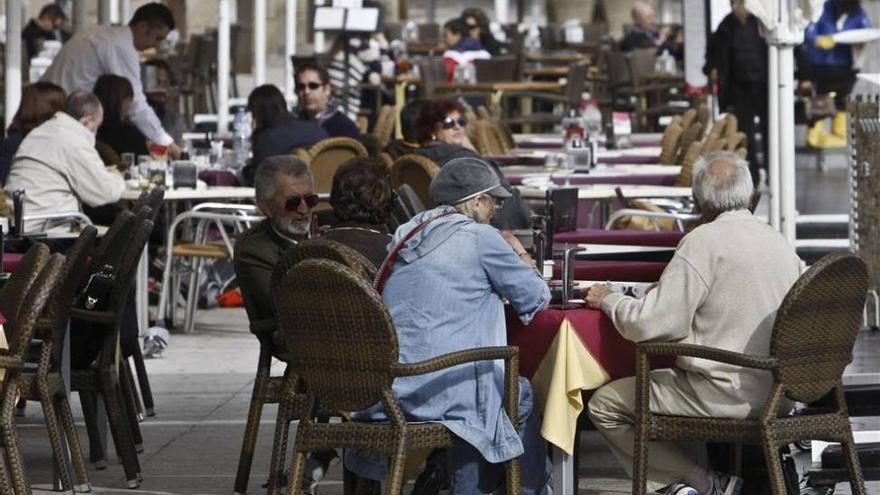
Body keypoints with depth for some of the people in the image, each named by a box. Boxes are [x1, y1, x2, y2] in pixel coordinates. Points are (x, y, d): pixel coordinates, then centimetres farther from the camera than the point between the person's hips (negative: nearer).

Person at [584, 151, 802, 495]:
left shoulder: (704, 242, -14)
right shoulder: (779, 242, 9)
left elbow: (651, 325, -16)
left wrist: (608, 300, 3)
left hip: (727, 395, -8)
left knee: (605, 405, 3)